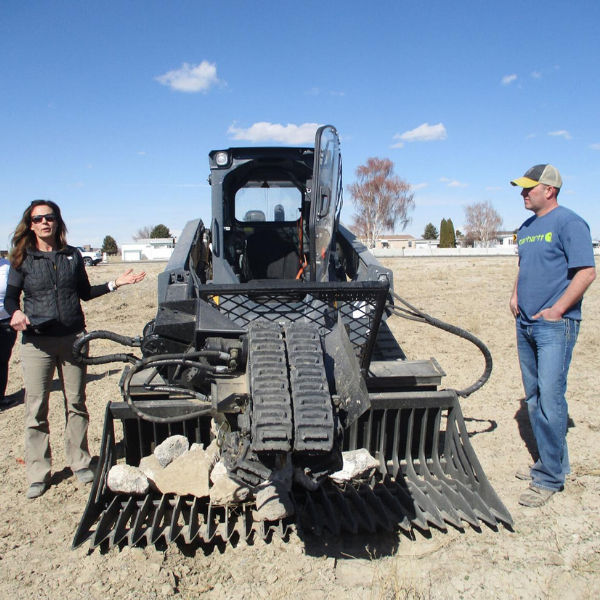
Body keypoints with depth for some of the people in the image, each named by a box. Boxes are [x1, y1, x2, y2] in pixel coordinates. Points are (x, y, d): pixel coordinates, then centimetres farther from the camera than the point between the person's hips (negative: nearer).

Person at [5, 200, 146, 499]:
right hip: (37, 342, -2)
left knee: (76, 403, 8)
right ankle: (38, 474, 12)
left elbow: (85, 292, 14)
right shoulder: (22, 259, 3)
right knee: (36, 407, 1)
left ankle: (79, 463, 22)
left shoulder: (73, 256, 8)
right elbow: (11, 297, 4)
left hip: (73, 338, 2)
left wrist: (115, 283, 5)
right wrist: (16, 313, -17)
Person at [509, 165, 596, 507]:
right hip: (526, 324, 9)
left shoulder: (569, 223, -9)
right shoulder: (526, 228, 16)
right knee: (534, 399, 13)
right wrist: (515, 296, 12)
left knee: (550, 398, -8)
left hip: (555, 325, -8)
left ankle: (551, 478, 3)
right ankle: (552, 463, 27)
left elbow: (587, 271, -15)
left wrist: (556, 310, -17)